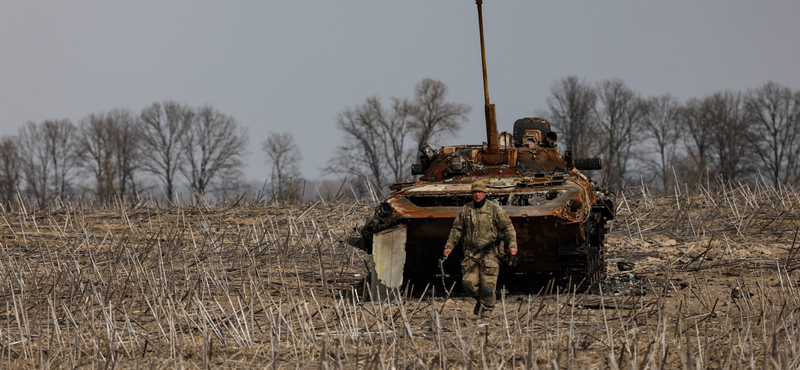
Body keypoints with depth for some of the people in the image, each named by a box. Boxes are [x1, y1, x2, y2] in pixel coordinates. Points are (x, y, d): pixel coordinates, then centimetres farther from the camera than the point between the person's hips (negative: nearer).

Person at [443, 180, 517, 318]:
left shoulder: (494, 209, -2)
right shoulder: (465, 209, 8)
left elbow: (508, 227, -3)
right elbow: (457, 229, 17)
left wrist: (512, 245, -14)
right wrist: (449, 245, 11)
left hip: (490, 252, -3)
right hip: (471, 252, 3)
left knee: (487, 284, -10)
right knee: (468, 283, -5)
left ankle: (486, 310, 8)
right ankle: (480, 300, 24)